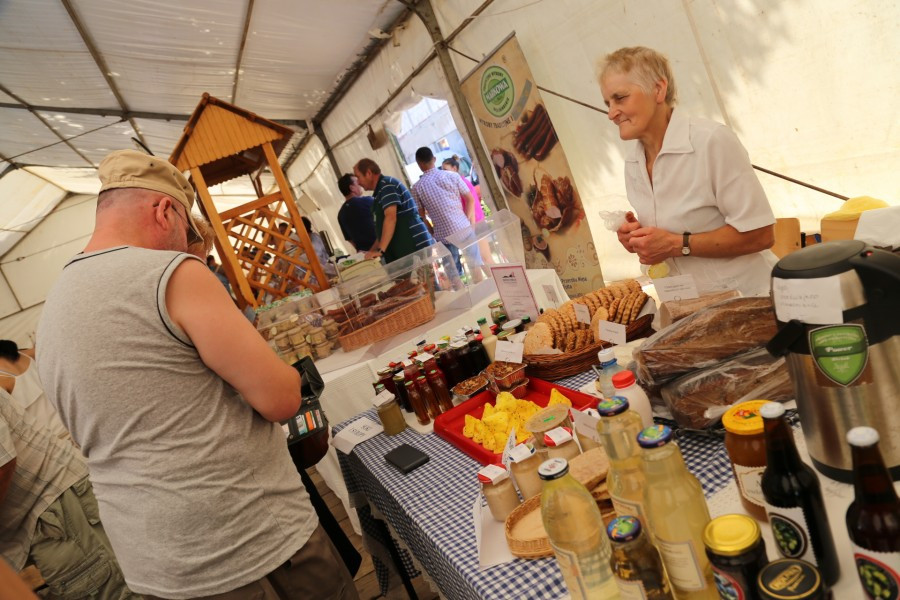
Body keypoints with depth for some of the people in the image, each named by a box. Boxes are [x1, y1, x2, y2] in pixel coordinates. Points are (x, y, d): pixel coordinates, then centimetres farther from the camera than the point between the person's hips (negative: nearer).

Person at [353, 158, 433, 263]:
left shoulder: (386, 185, -8)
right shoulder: (380, 190, 22)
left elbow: (391, 217, -21)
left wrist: (380, 250, -24)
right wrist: (372, 251, 21)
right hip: (404, 250, 10)